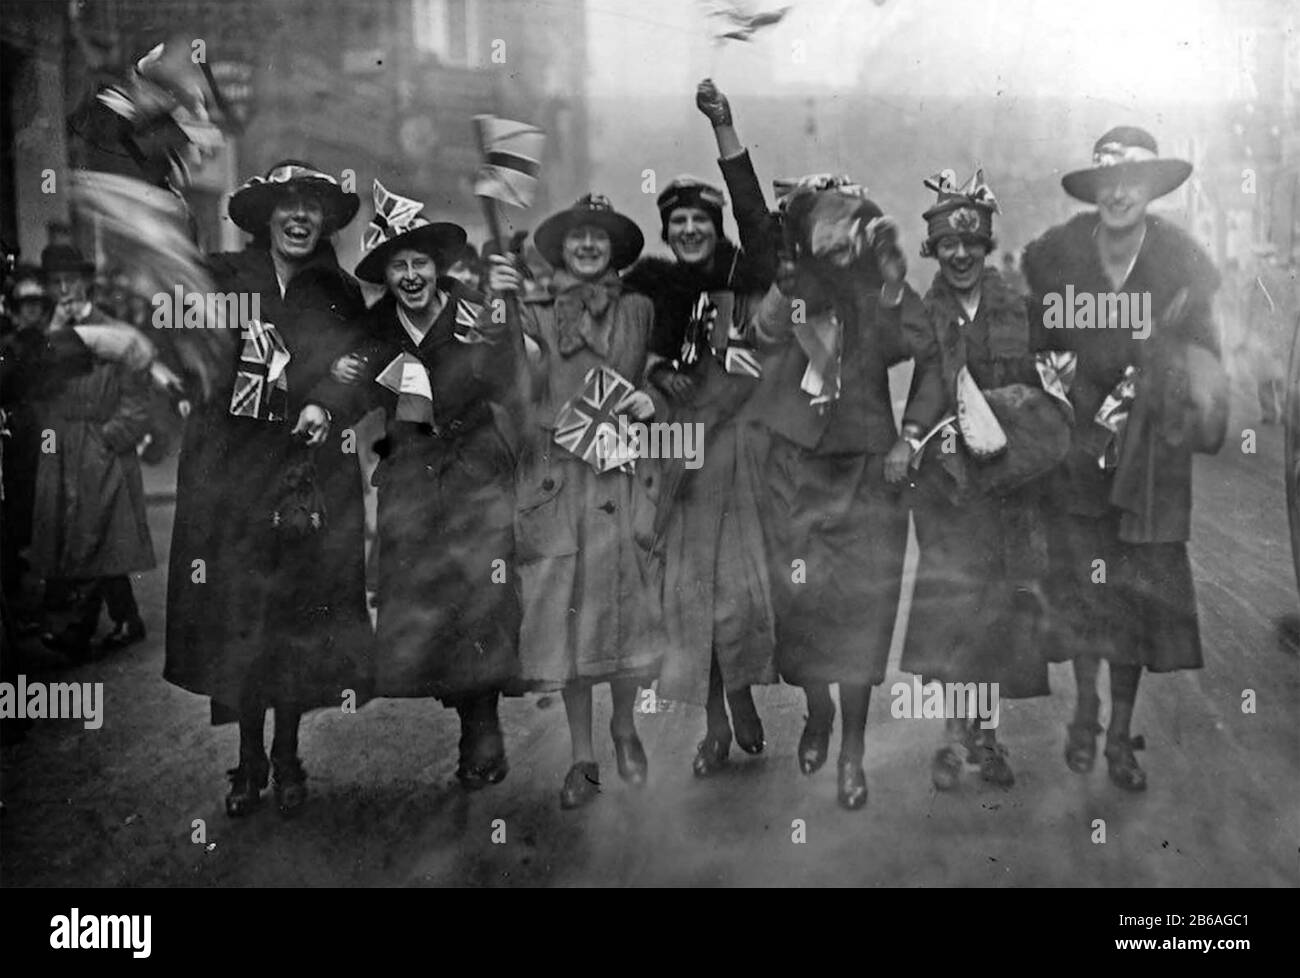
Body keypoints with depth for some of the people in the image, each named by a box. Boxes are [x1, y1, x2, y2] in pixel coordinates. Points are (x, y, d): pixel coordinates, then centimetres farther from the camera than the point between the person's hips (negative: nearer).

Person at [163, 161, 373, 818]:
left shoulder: (339, 294, 10)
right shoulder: (222, 278, 6)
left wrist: (325, 408, -11)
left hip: (313, 473, 1)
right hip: (231, 468, -1)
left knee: (303, 611, 1)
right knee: (235, 611, -1)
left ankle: (288, 757, 16)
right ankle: (248, 760, 12)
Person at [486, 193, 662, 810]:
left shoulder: (637, 311, 11)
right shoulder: (535, 313, 7)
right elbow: (516, 390, -8)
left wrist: (648, 402, 1)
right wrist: (497, 306, -19)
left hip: (620, 478, 1)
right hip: (555, 480, -1)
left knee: (624, 603, 2)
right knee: (565, 612, 1)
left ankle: (624, 728, 27)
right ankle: (582, 756, 13)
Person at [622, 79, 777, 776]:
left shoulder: (745, 277, 0)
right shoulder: (652, 284, 7)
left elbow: (757, 218, -16)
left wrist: (724, 130, -25)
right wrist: (656, 369, -8)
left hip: (741, 437, -2)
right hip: (680, 448, 2)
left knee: (743, 580, -5)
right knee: (690, 582, 2)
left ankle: (740, 690, 22)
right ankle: (716, 723, 14)